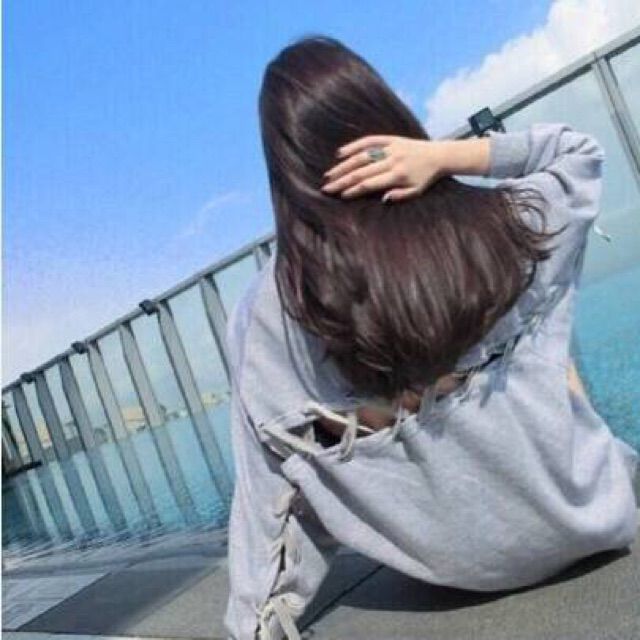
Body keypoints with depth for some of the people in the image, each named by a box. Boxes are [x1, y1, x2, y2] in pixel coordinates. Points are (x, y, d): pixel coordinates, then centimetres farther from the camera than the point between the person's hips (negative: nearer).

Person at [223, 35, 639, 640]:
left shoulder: (271, 308, -16)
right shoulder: (499, 222, -14)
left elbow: (275, 471, -12)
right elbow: (581, 151, 6)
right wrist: (446, 154, -11)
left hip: (462, 562, -1)